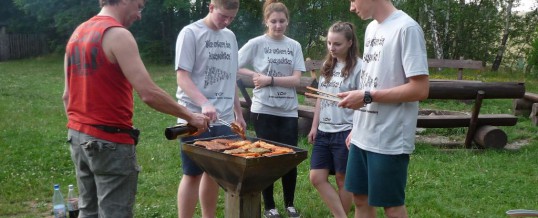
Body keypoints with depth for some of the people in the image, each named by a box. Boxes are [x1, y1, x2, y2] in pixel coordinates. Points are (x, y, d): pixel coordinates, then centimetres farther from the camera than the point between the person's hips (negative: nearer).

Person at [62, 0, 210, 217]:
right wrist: (190, 116, -11)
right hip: (110, 141, -9)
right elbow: (149, 94, -21)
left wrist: (79, 129, 21)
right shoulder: (118, 34, -14)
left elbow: (67, 95, 15)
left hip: (78, 137, 9)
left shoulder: (78, 33, 12)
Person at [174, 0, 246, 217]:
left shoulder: (230, 36, 12)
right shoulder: (191, 33, -7)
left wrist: (238, 113, 16)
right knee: (193, 174, 1)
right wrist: (204, 104, -28)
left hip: (223, 119, 5)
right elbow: (182, 77, -13)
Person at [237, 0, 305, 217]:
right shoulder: (256, 43, -3)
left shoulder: (294, 46, 4)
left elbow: (296, 80, -4)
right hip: (264, 110, -2)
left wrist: (269, 80, -13)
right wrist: (255, 75, -14)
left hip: (288, 111, 2)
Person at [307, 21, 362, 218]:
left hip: (345, 132, -7)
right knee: (317, 178, 2)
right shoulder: (328, 66, 12)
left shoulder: (358, 66, -9)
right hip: (324, 131, 7)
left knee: (343, 180, 6)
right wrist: (314, 126, 13)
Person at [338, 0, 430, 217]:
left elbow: (420, 89, -19)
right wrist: (357, 127, 15)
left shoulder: (407, 28, -15)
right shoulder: (371, 28, 11)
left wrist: (367, 96, -19)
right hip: (363, 136, 8)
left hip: (389, 140, -8)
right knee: (360, 198, 16)